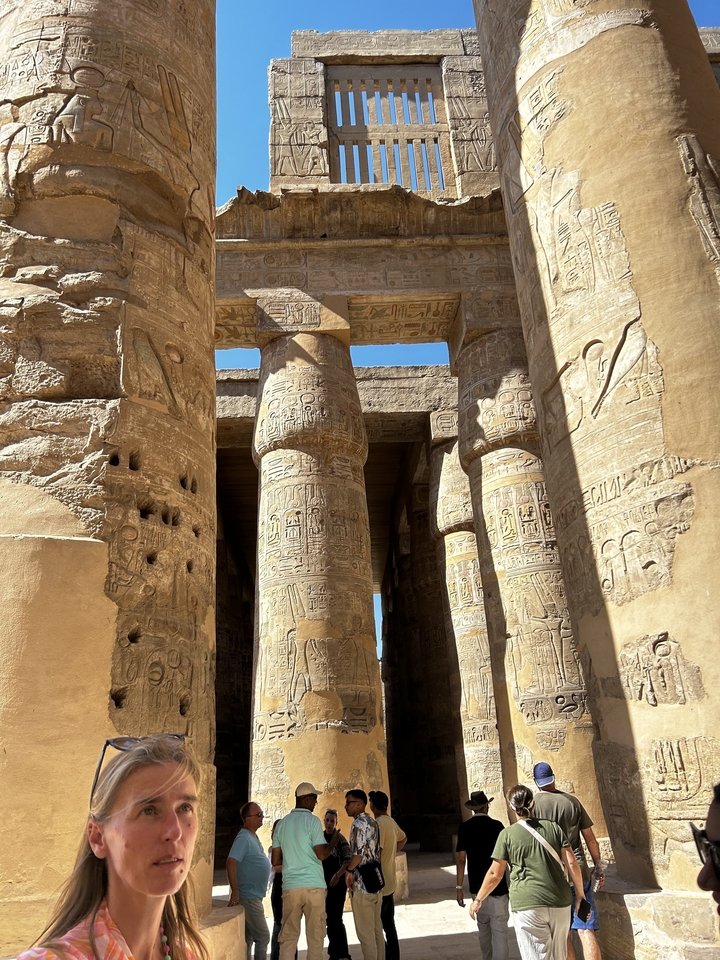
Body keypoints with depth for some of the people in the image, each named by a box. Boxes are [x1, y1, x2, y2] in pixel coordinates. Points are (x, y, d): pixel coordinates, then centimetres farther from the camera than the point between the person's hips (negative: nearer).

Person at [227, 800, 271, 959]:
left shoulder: (253, 837, 10)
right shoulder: (244, 838, -19)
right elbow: (231, 863, -28)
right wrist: (235, 892, -28)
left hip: (254, 896, 9)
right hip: (248, 897, -9)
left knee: (248, 939, 14)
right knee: (262, 936, -4)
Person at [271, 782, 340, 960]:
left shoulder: (282, 823, 9)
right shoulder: (312, 821, -6)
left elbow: (275, 861, 9)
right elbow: (321, 854, -12)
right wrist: (334, 841, 5)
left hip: (290, 886, 4)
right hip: (314, 885, -4)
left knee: (288, 936, 9)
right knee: (315, 936, 7)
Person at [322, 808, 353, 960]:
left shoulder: (340, 839, -10)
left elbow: (348, 862, -15)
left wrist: (337, 875, -26)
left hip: (338, 883, -5)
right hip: (324, 883, 5)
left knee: (335, 919, -8)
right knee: (329, 918, 13)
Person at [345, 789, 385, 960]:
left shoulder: (359, 823, -15)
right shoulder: (373, 822, 13)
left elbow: (359, 851, -26)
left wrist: (349, 871, -13)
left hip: (362, 883, -9)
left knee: (365, 932, 0)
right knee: (376, 929, 15)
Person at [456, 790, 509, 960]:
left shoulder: (464, 828, -2)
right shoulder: (496, 825, -8)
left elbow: (461, 859, -5)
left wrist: (459, 887, 0)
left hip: (476, 886, 3)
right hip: (497, 885, -3)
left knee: (483, 926, 21)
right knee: (499, 929, 1)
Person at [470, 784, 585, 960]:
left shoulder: (507, 834, -3)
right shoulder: (553, 827, 6)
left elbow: (495, 874, 0)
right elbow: (572, 863, 2)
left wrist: (478, 900, 13)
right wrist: (580, 895, 14)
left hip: (527, 906, -4)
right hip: (560, 905, 4)